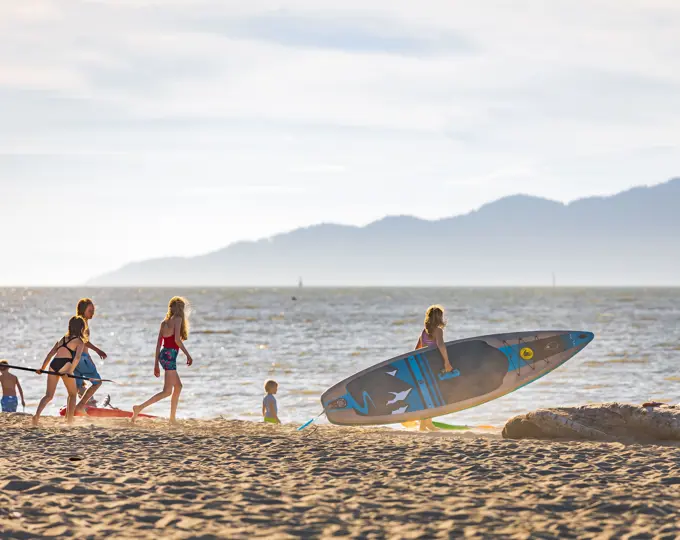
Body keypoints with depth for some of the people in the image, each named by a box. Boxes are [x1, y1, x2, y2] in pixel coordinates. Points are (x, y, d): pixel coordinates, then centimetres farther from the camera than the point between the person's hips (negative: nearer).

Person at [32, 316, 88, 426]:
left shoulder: (62, 339, 27)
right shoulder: (80, 341, 10)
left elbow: (50, 354, 26)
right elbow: (77, 357, -8)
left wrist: (42, 368, 30)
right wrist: (70, 371, -18)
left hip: (53, 365, 5)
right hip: (65, 365, -5)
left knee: (49, 395, 8)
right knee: (73, 394, 16)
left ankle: (37, 415, -16)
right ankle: (69, 420, 13)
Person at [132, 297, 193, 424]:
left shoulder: (164, 322, 15)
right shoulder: (177, 319, -6)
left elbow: (158, 343, 14)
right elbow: (177, 339, -18)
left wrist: (156, 364, 16)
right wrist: (188, 355, -12)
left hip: (163, 355, 9)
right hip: (170, 355, -9)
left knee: (178, 386, 21)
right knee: (167, 391, -8)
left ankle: (172, 418, 23)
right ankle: (139, 408, -20)